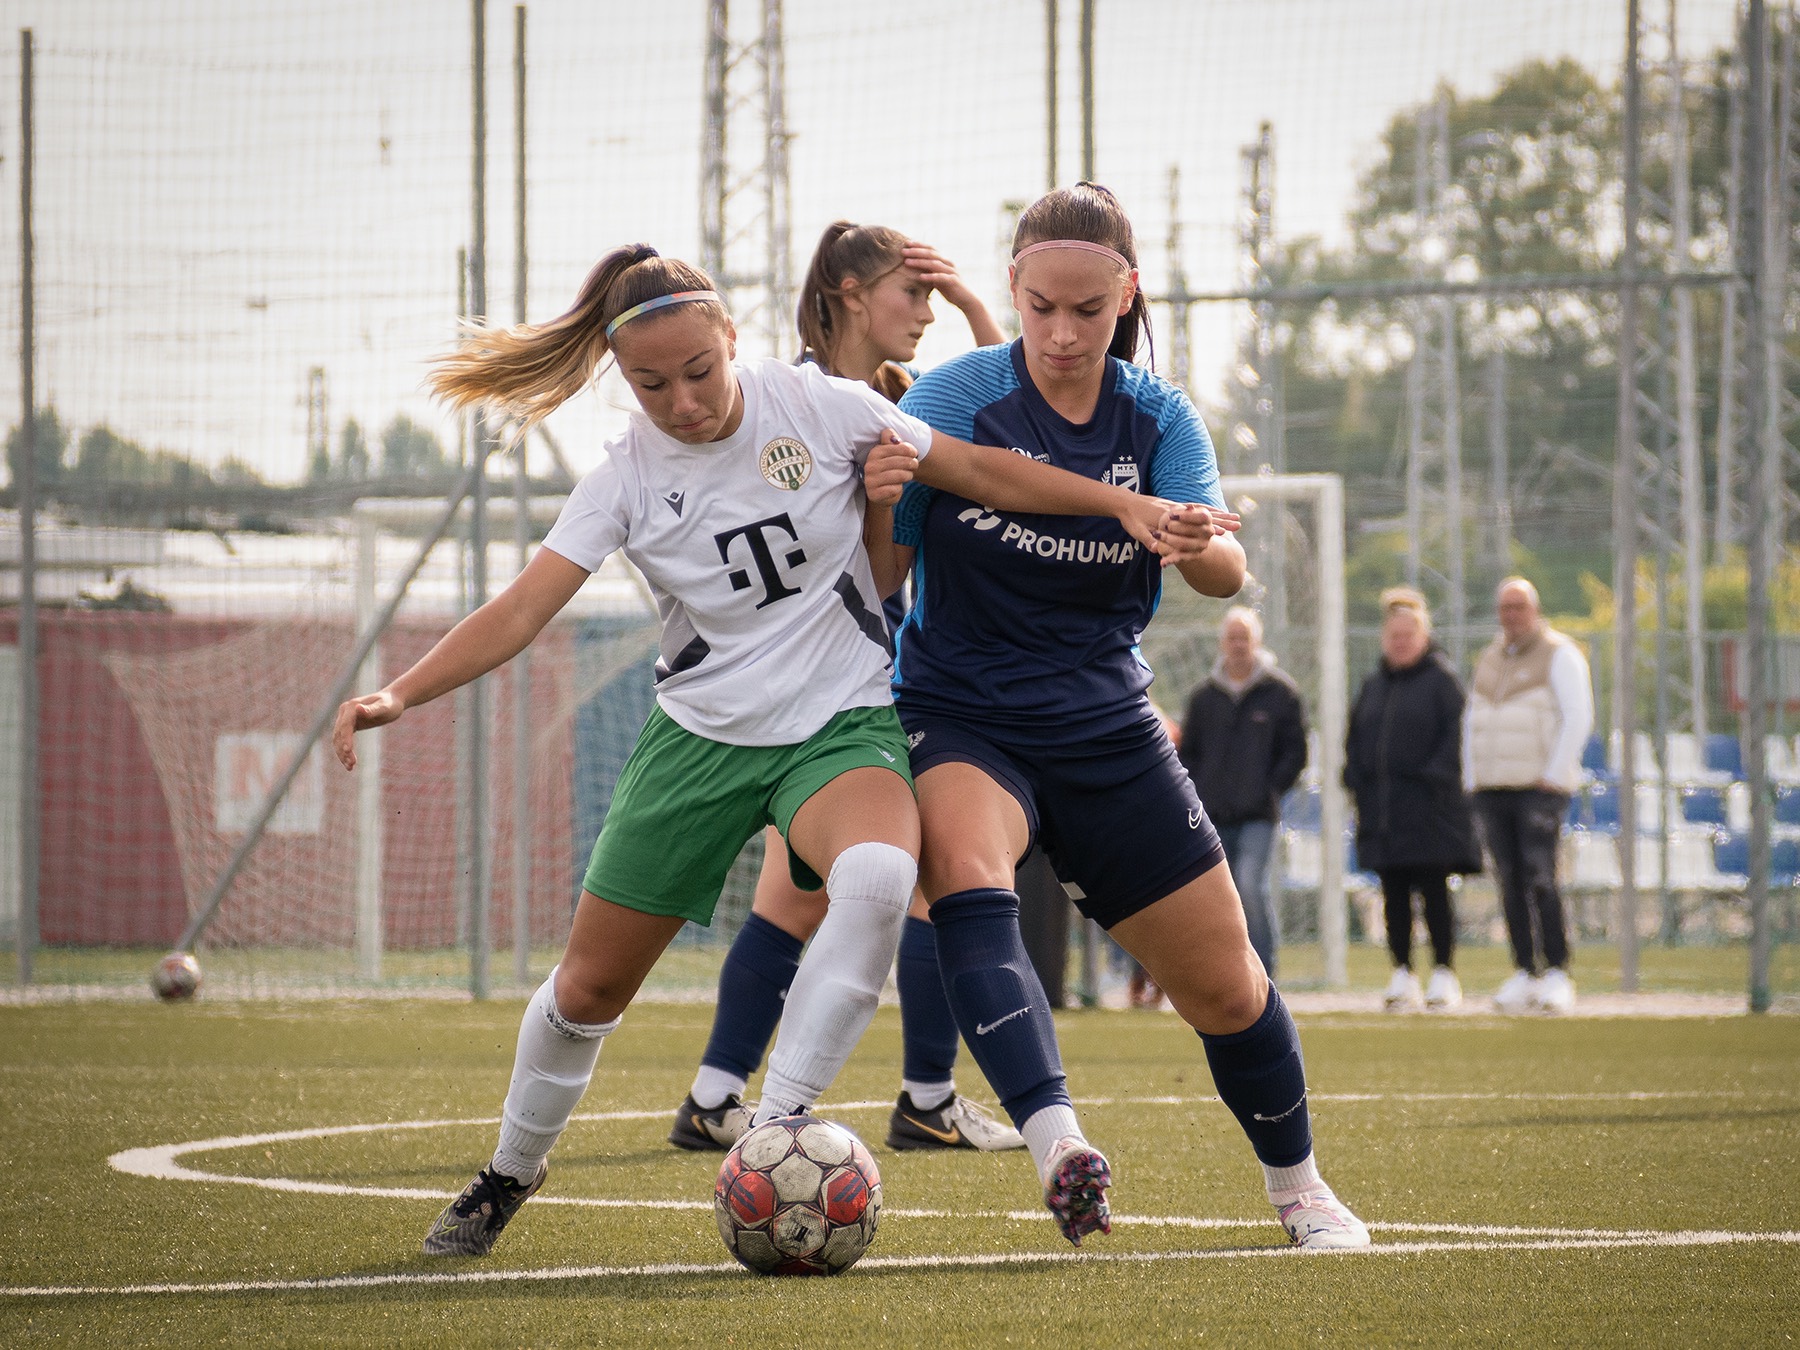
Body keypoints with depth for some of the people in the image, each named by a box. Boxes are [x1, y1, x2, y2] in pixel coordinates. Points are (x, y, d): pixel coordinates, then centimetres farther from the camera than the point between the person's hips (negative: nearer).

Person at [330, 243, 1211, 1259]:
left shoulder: (822, 409, -11)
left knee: (878, 878, -37)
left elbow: (980, 471, -2)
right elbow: (521, 612, -14)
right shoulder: (628, 477, -8)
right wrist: (400, 695, -28)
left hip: (843, 722, -2)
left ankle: (773, 1134, -29)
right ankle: (512, 1174, 35)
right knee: (591, 987, 7)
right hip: (701, 735, 2)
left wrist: (1124, 505, -7)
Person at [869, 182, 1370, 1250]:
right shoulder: (952, 400, -8)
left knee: (1227, 987, 7)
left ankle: (1297, 1182, 34)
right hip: (960, 715, -3)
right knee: (966, 873, -37)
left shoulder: (1160, 419, 0)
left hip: (1106, 725, 3)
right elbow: (876, 570, -4)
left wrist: (1198, 545, -36)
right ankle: (1058, 1147, -50)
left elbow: (1227, 573, -13)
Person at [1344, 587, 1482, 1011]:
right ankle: (1402, 974, 11)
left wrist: (1433, 777, -16)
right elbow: (1355, 737, 19)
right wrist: (1356, 778, 5)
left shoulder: (1441, 679, -2)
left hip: (1428, 808, -6)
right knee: (1394, 893, 6)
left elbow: (1455, 735, -8)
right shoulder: (1373, 685, 15)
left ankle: (1443, 973, 0)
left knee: (1433, 890, -4)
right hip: (1382, 809, 6)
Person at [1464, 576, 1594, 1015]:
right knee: (1510, 884, 2)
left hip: (1539, 786, -6)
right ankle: (1523, 974, 5)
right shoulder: (1491, 659, 19)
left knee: (1540, 880, -14)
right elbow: (1473, 722, 23)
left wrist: (1553, 776, -14)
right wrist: (1472, 780, 12)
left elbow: (1578, 718, -9)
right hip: (1492, 791, 6)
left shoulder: (1559, 656, -1)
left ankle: (1557, 974, -13)